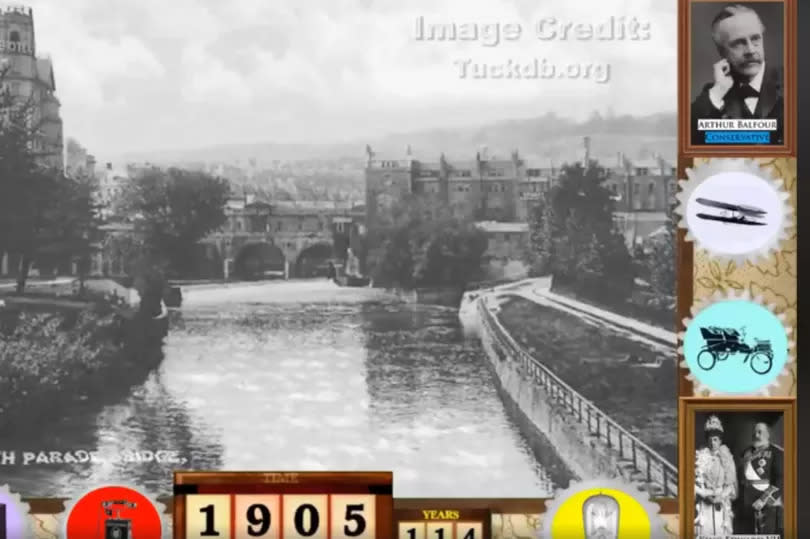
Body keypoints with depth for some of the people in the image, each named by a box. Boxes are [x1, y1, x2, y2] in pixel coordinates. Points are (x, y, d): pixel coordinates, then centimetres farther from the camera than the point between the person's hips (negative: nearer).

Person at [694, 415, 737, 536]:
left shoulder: (727, 458, 8)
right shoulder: (700, 457, 2)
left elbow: (731, 482, 6)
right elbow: (695, 481, -2)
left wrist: (722, 496, -10)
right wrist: (706, 495, -13)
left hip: (722, 504, 2)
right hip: (704, 504, -2)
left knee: (722, 533, -3)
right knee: (704, 532, -9)